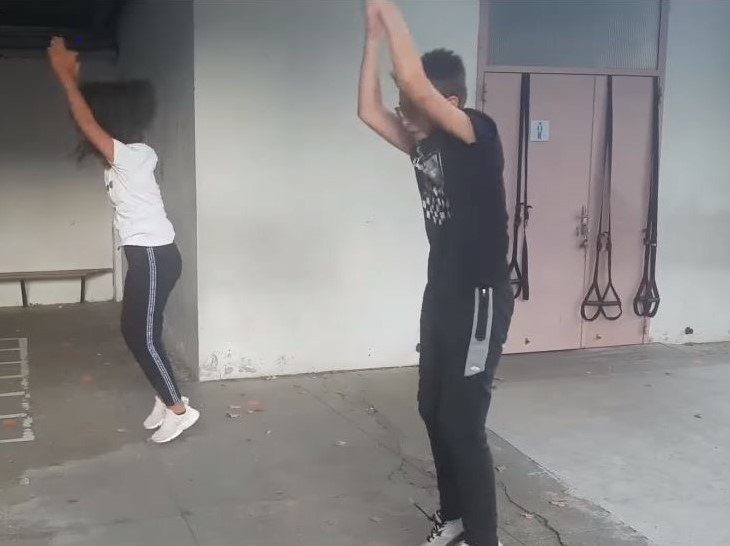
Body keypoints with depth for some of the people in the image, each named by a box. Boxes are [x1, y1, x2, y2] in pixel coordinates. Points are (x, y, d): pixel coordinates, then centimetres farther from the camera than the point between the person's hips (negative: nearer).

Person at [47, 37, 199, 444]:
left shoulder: (128, 157, -17)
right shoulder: (134, 154, 10)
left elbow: (85, 121, -20)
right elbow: (92, 121, 20)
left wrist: (65, 75, -12)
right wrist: (73, 76, 14)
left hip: (154, 257, -10)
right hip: (148, 255, 10)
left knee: (144, 336, -4)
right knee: (135, 331, 14)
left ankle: (179, 409, 5)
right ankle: (167, 399, 23)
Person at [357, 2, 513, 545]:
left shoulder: (478, 134, -16)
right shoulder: (424, 144, 7)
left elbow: (413, 81, -29)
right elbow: (370, 110, 5)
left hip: (481, 299, -9)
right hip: (443, 294, 9)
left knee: (462, 423, -5)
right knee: (433, 410, 15)